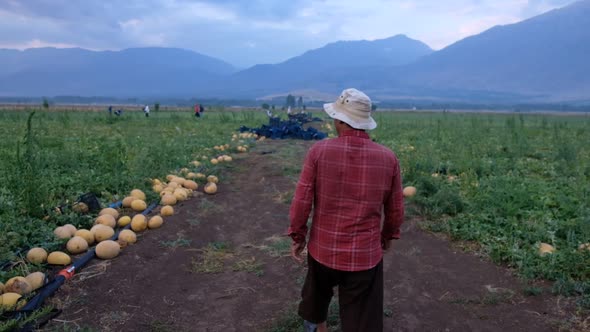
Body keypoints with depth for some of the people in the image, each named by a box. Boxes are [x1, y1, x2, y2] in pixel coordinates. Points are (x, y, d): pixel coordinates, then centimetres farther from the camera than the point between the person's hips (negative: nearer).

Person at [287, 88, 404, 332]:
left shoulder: (319, 151, -13)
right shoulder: (388, 158, -8)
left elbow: (301, 202, -9)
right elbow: (395, 210, 2)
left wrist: (297, 236, 6)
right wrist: (388, 236, 21)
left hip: (323, 248, 1)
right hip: (365, 255, -1)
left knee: (318, 288, 32)